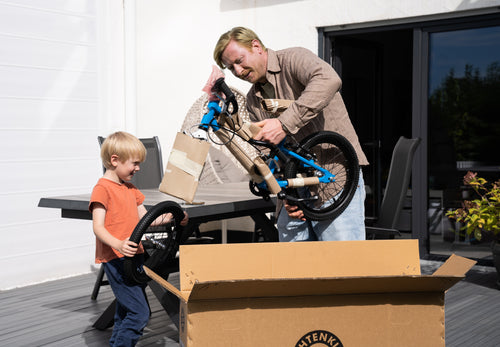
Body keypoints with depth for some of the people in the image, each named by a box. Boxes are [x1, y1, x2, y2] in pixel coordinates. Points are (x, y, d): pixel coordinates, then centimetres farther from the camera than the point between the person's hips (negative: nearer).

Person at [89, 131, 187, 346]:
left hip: (133, 256, 9)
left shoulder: (130, 189, 18)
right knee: (139, 313, -15)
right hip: (115, 258, -9)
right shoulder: (102, 189, -11)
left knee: (126, 311, 17)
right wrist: (118, 244, -36)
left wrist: (171, 217, 6)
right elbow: (98, 227, -19)